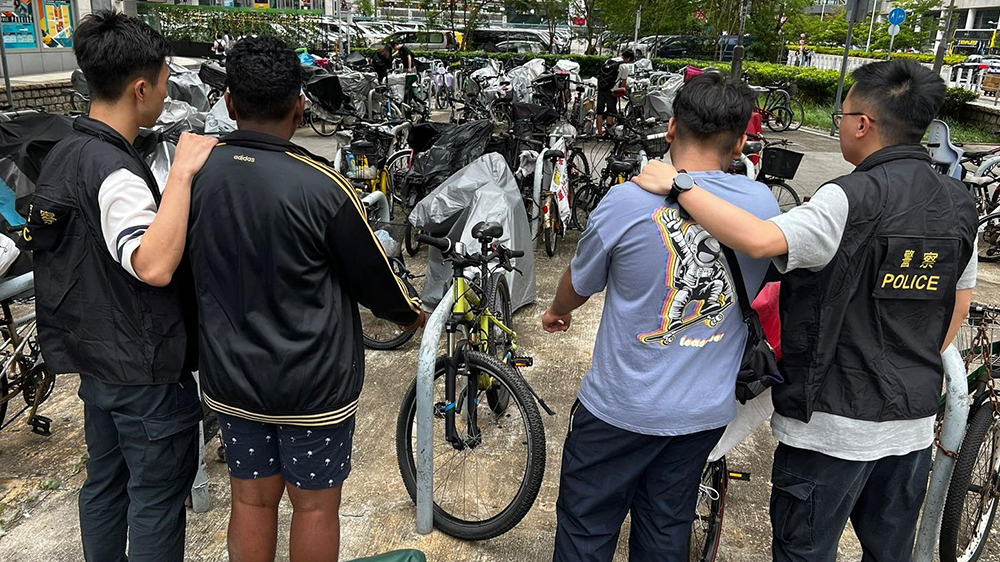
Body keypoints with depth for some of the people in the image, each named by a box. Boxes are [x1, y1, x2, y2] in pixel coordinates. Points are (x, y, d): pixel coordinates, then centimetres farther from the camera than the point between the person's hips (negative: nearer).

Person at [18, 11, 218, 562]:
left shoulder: (66, 152, 5)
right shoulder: (115, 172, -25)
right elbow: (154, 265, -41)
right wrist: (182, 172, -35)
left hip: (95, 360, 9)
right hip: (145, 372, -9)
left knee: (105, 482, 23)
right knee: (157, 498, 7)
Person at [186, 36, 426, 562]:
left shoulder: (192, 174, -8)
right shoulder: (320, 186, -23)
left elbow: (183, 269, 6)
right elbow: (373, 278, -12)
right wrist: (408, 312, 10)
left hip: (231, 379, 5)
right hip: (312, 384, -4)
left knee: (251, 500, 21)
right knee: (315, 505, 15)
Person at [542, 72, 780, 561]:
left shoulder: (628, 201, -19)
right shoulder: (763, 203, -7)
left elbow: (579, 285, -2)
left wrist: (557, 312, 21)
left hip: (622, 407, -4)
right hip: (707, 411, 4)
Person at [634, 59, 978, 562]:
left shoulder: (853, 200, -22)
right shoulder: (959, 202, 3)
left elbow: (759, 240, -37)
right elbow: (959, 305, 13)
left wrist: (677, 184, -27)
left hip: (834, 421, -7)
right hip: (914, 418, 8)